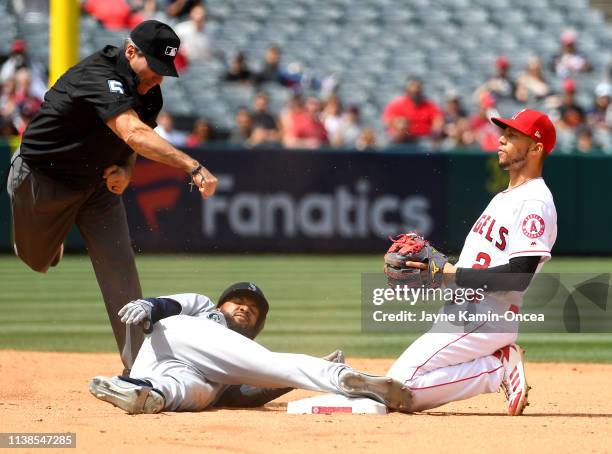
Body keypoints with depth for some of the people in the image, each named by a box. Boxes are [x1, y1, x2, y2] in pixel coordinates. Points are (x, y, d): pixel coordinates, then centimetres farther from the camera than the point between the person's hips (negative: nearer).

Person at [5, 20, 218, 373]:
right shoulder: (100, 79, -36)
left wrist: (127, 169, -16)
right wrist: (193, 167, -63)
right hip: (41, 180, -6)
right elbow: (134, 134, -53)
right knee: (36, 263, 16)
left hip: (98, 183, 6)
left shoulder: (149, 91, -9)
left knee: (121, 274, -8)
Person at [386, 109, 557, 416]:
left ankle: (500, 370, -7)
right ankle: (498, 363, 8)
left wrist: (452, 274, -19)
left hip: (487, 318, -10)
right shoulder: (504, 197, 21)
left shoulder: (534, 203, -12)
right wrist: (432, 267, 7)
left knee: (401, 388, -20)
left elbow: (519, 276, -23)